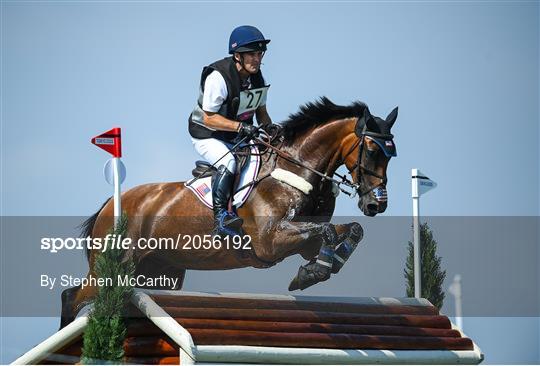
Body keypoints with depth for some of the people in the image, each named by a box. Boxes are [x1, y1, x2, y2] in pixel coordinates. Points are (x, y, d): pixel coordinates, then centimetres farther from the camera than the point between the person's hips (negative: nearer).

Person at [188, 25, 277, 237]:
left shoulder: (257, 78, 0)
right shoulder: (218, 77, -24)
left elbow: (261, 111, 12)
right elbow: (209, 118, -23)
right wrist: (241, 126, -32)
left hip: (237, 139, 8)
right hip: (207, 137, -8)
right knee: (228, 162, -34)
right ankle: (220, 217, -37)